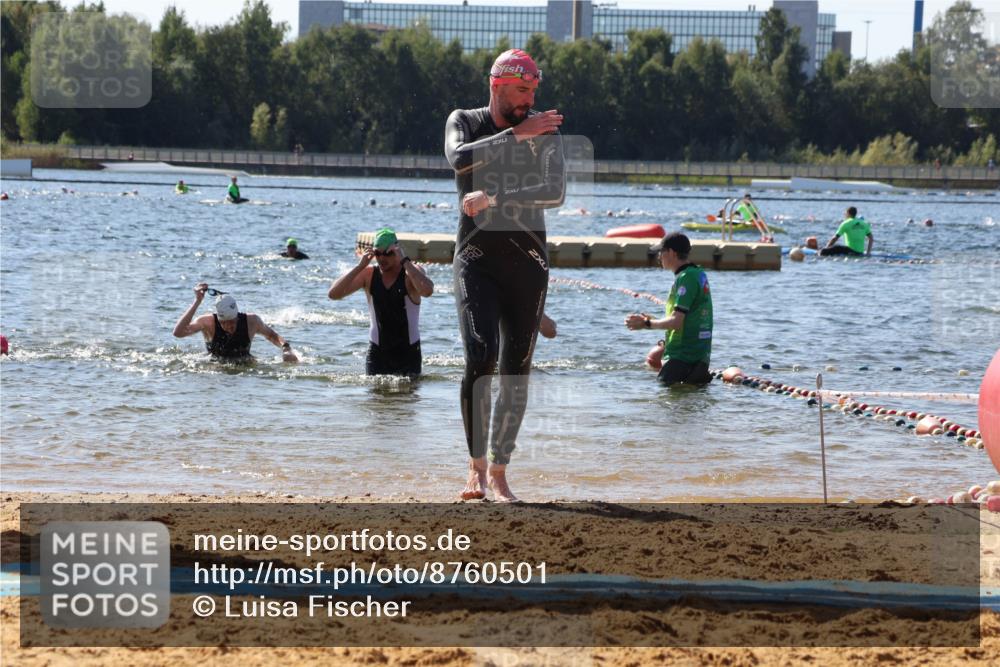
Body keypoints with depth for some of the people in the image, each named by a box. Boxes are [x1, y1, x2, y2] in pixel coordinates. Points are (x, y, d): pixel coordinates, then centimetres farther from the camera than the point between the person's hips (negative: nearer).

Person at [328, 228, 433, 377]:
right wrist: (360, 266, -16)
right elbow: (333, 294, -9)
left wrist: (405, 261, -27)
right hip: (377, 352, 2)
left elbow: (427, 291, -32)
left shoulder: (411, 272, -8)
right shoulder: (369, 274, 0)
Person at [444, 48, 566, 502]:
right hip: (477, 257, -2)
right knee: (480, 358, -19)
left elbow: (556, 192, -12)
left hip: (528, 261, 2)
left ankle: (499, 471, 12)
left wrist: (494, 197, -22)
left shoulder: (545, 131, 3)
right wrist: (516, 133, -19)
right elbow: (460, 158, -20)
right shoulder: (465, 121, 4)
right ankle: (476, 464, -8)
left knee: (516, 369, 2)